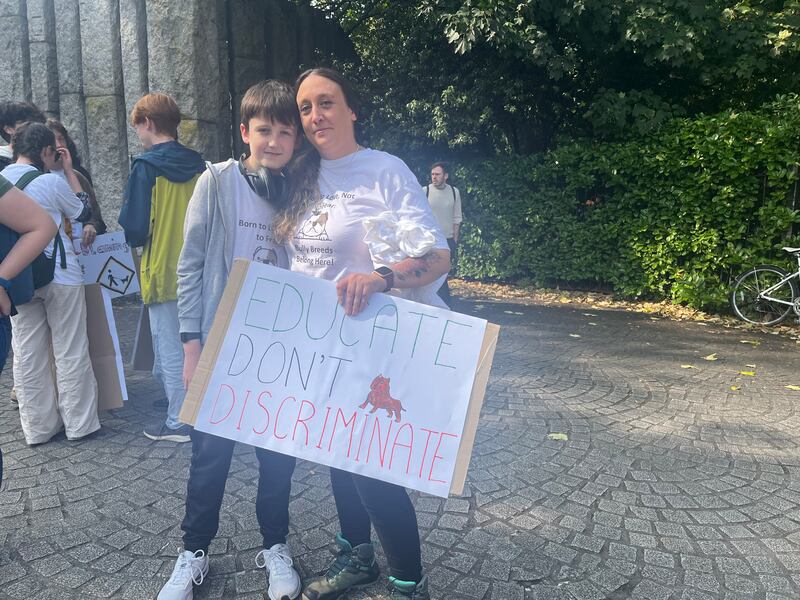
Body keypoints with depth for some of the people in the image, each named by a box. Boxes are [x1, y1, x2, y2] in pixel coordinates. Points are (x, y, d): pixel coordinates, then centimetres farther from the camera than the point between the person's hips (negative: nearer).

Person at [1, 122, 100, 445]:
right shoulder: (52, 182, -12)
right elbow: (84, 212, 5)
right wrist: (69, 171, 9)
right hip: (60, 276, -5)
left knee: (28, 355, 10)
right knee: (71, 352, 5)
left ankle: (38, 427, 18)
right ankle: (79, 423, 12)